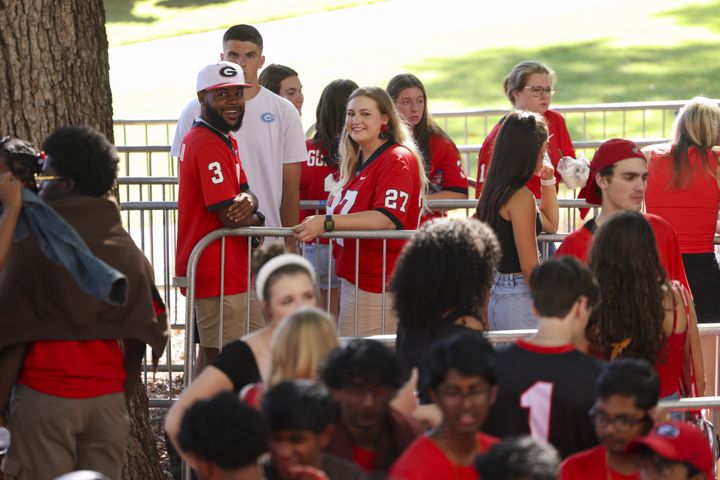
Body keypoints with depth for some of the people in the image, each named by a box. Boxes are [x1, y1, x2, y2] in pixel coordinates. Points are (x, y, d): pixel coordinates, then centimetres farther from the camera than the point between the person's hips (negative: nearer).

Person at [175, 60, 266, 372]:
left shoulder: (226, 140, 15)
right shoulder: (210, 146, -19)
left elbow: (243, 192, 12)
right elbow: (230, 217, -22)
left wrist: (248, 202, -13)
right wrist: (256, 219, 0)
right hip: (219, 275, -11)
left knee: (210, 357, 17)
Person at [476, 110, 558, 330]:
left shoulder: (497, 190, 12)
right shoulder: (521, 196, -16)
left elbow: (550, 225, 29)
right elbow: (529, 265, -18)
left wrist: (548, 182, 23)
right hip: (519, 300, -10)